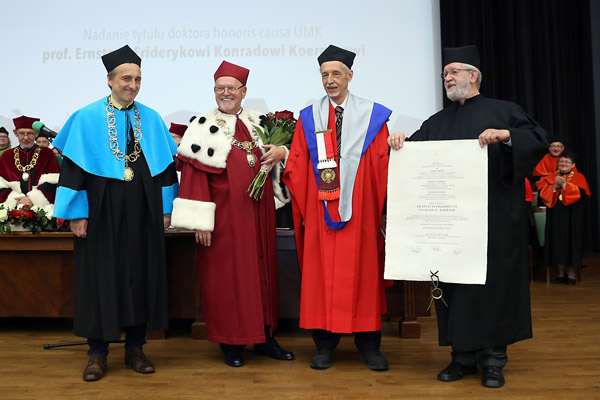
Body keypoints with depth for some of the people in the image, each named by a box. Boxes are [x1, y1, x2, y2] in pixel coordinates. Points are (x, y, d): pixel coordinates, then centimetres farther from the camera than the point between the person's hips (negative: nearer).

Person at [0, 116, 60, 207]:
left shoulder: (47, 154, 11)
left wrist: (32, 199, -13)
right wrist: (15, 199, -10)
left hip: (41, 207, -1)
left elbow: (51, 184, -1)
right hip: (13, 209, 1)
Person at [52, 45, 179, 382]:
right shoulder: (87, 119, -1)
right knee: (101, 278, 3)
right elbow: (73, 166, -3)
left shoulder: (152, 119, 7)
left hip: (143, 215, 3)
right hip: (103, 214, -2)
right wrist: (77, 213, -9)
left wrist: (165, 209, 4)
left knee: (142, 276, 7)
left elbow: (165, 165, 9)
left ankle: (135, 347, 21)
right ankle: (98, 353, 16)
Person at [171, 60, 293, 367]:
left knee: (262, 273, 10)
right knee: (226, 276, 1)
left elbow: (275, 153, 22)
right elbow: (193, 175, -8)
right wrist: (200, 221, -15)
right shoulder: (203, 127, -2)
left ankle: (264, 338, 22)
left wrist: (281, 153, -4)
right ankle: (231, 342, 15)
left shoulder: (259, 123, 12)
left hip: (258, 216, 5)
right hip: (225, 219, -5)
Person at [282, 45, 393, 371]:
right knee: (320, 276, 2)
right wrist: (303, 210, -1)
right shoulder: (308, 118, 9)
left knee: (363, 275, 3)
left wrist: (381, 209, -4)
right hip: (320, 211, 1)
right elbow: (296, 169, 6)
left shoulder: (373, 116, 6)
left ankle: (368, 346, 15)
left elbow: (383, 165, 2)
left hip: (359, 211, -1)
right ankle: (324, 344, 15)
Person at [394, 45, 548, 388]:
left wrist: (505, 135, -18)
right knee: (456, 285, 3)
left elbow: (539, 139, -2)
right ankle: (464, 356, 14)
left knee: (493, 281, 0)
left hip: (495, 218, -3)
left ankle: (493, 359, 12)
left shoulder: (503, 111, 6)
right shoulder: (437, 123, 18)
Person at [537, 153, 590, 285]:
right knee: (557, 241, 2)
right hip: (555, 216, 3)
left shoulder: (579, 177, 5)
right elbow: (542, 193, 2)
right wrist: (555, 187, -13)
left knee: (571, 240, -3)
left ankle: (571, 274, 4)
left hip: (572, 216, -3)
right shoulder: (551, 178, 13)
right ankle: (561, 273, 10)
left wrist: (564, 184, -18)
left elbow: (580, 192, -11)